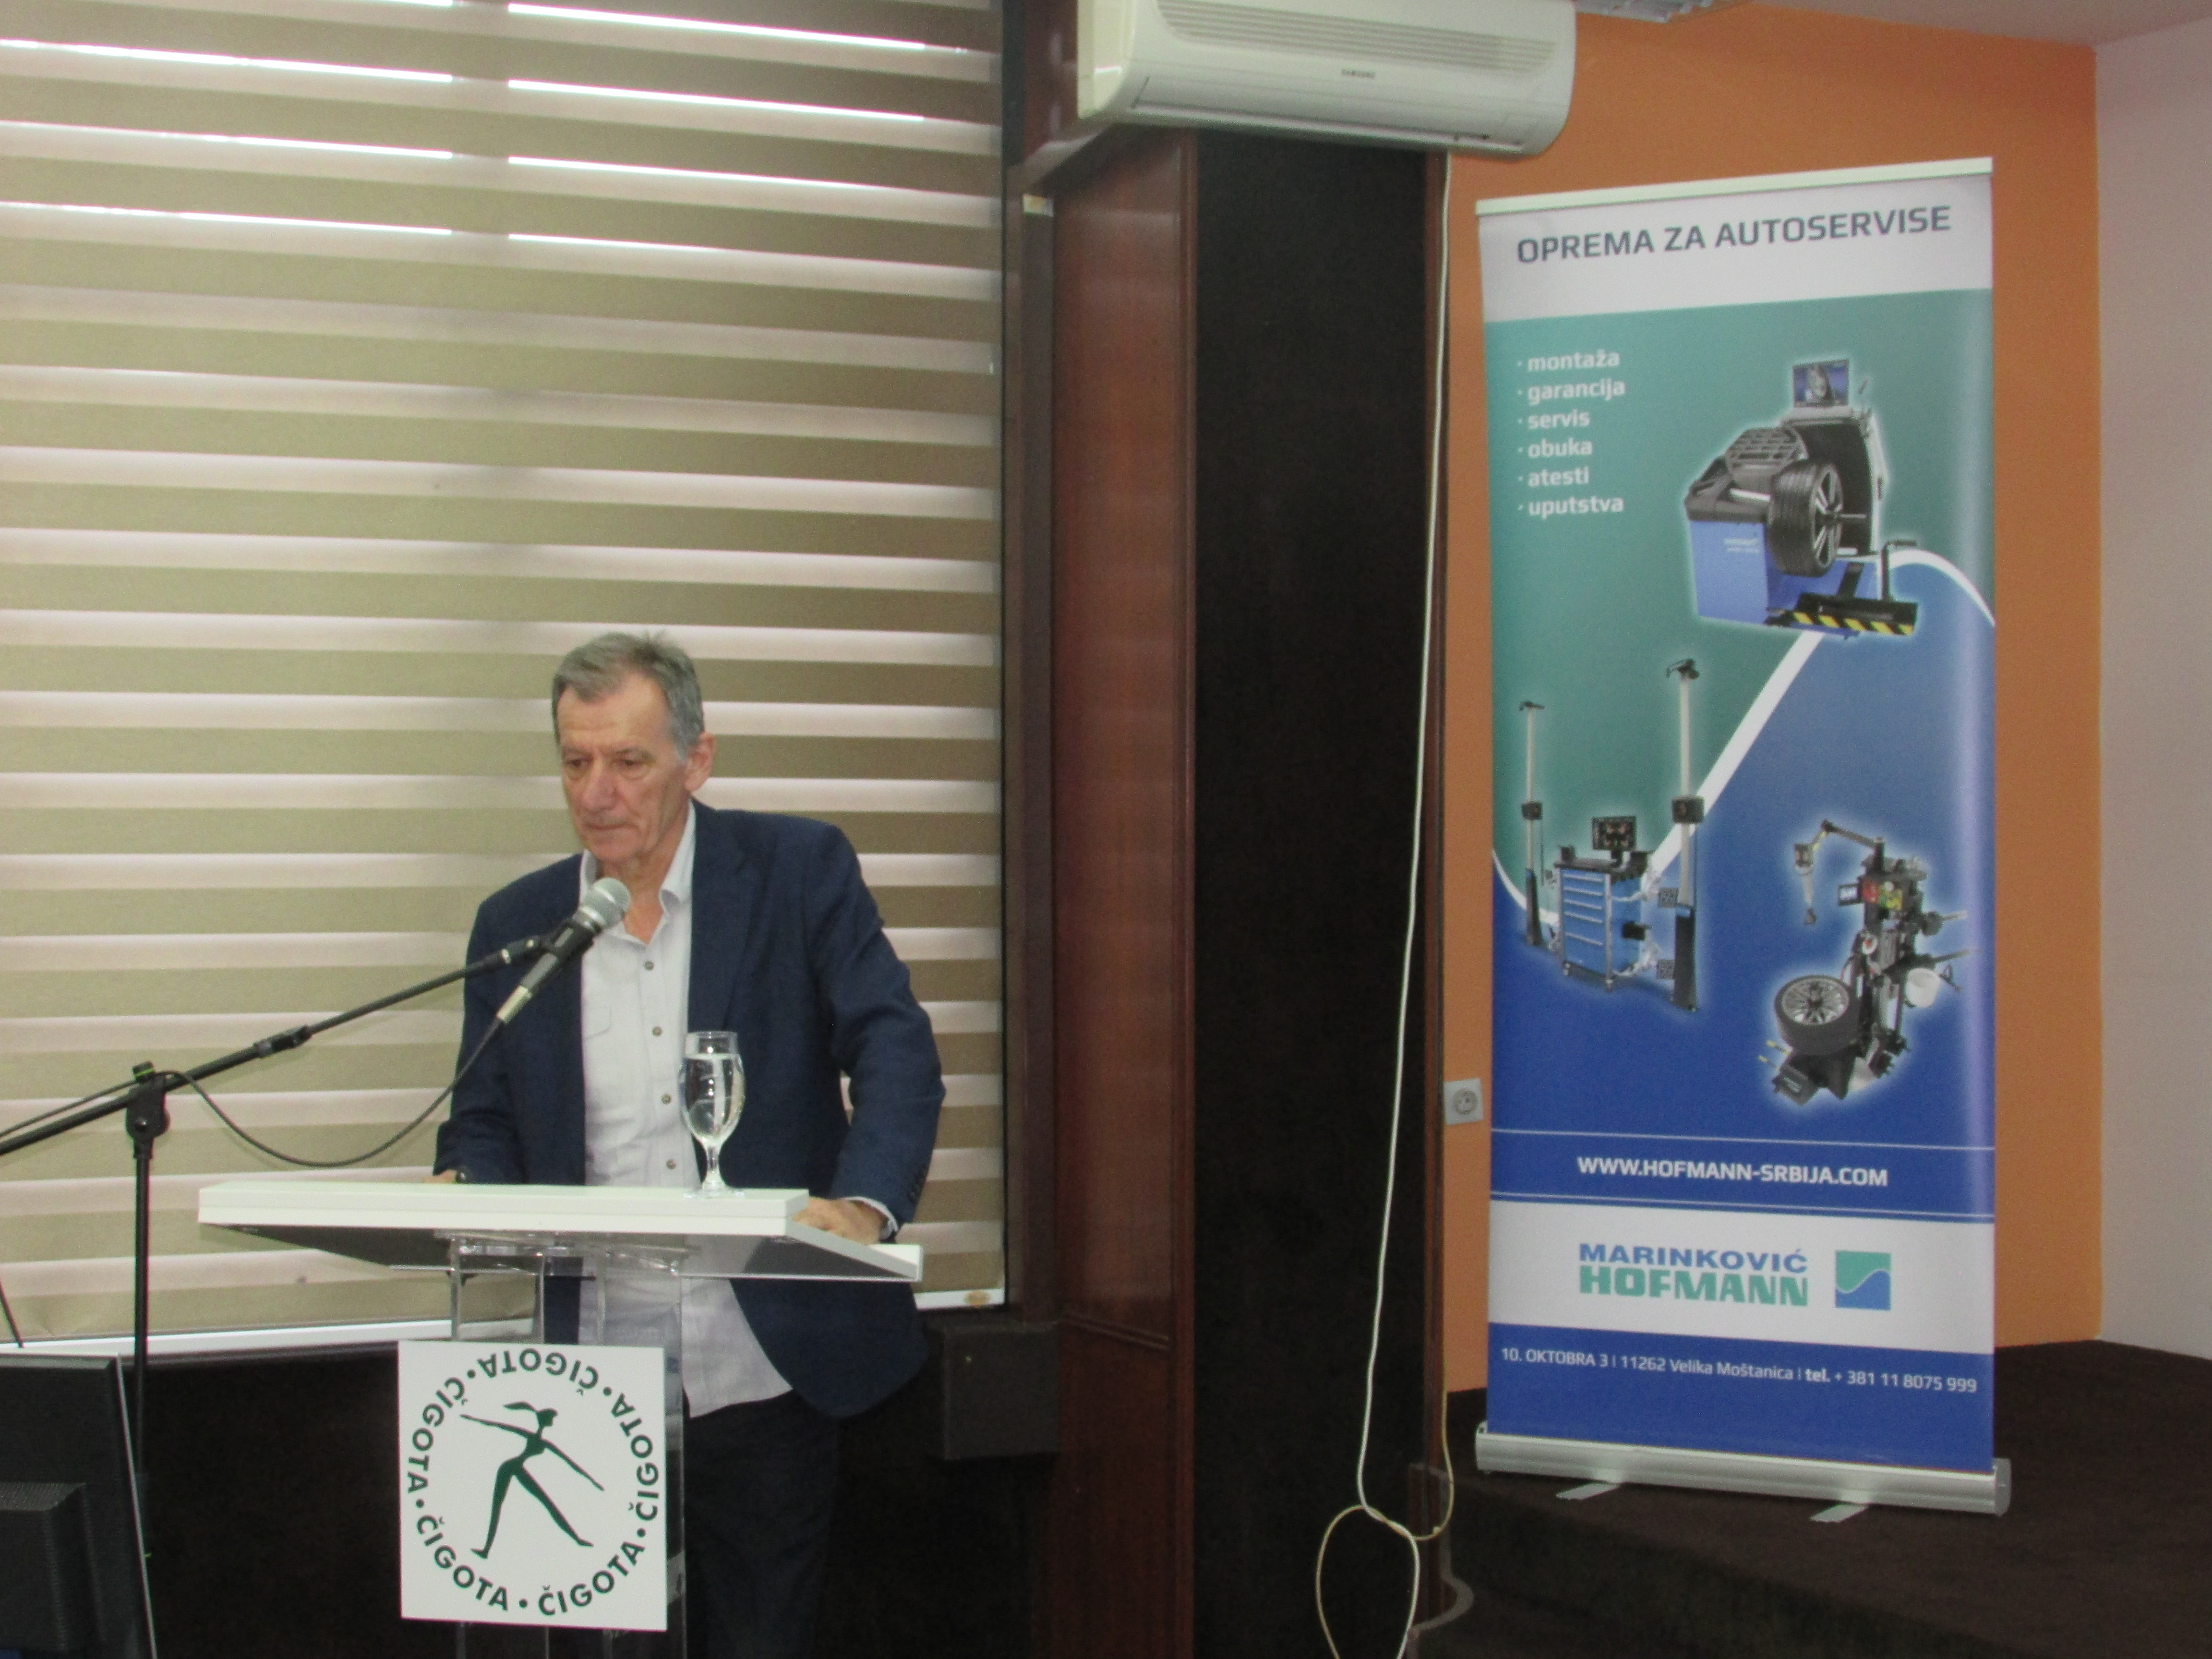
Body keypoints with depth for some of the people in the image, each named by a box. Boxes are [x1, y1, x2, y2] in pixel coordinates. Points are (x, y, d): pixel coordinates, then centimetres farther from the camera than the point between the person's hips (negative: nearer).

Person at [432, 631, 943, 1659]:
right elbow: (485, 1126, 10)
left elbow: (896, 1051, -9)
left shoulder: (799, 870, -2)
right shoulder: (514, 924, 6)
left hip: (764, 1375, -2)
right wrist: (460, 1194, -15)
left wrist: (865, 1204, -28)